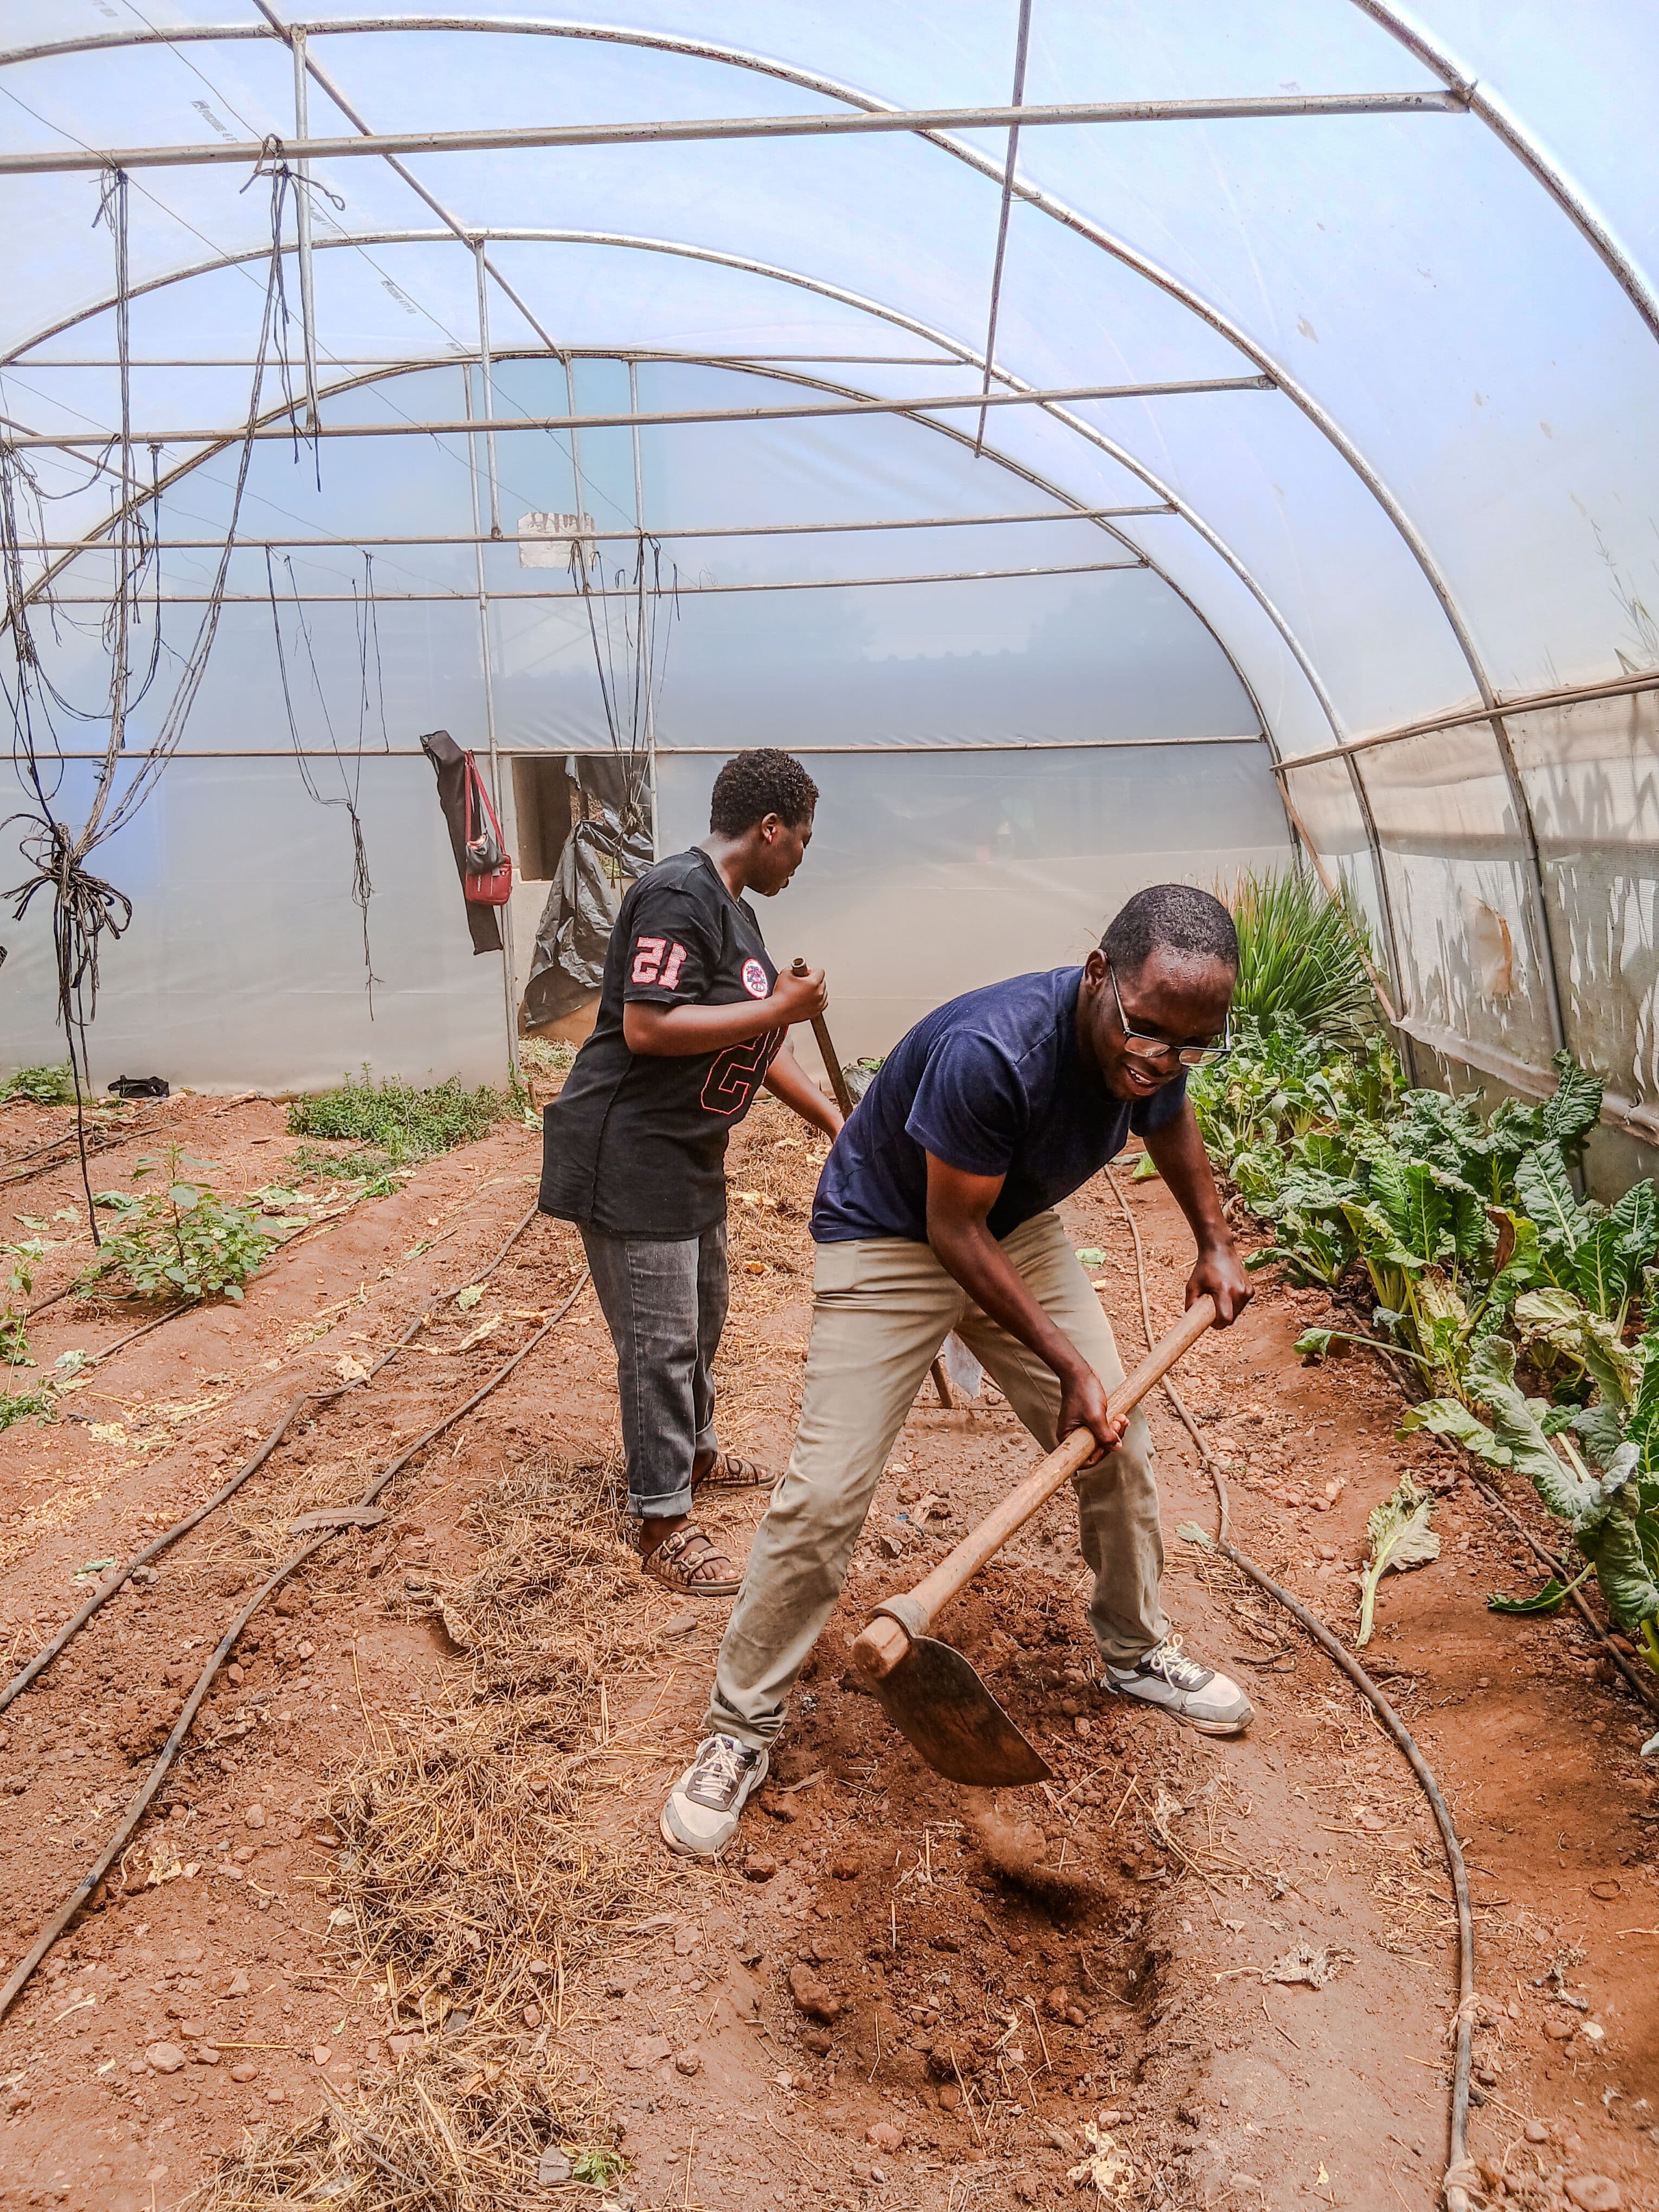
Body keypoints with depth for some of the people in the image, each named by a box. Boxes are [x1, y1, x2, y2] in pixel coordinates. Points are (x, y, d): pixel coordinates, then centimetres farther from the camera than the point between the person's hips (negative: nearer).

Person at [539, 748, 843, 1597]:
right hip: (628, 1158, -11)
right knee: (659, 1339, -2)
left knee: (702, 1314, 24)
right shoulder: (678, 897, -20)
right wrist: (777, 1008, -22)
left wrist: (835, 1121, 16)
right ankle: (663, 1525, 11)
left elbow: (756, 1042, 18)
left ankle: (691, 1451, 45)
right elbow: (647, 1027, -29)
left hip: (688, 1155, 11)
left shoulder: (732, 910, 12)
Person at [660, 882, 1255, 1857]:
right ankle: (742, 1729, 9)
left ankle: (1138, 1651, 34)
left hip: (1019, 1229, 7)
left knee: (1122, 1442, 8)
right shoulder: (990, 1052, -39)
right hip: (890, 1239, -6)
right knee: (826, 1496, -11)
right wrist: (1067, 1365, -23)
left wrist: (1215, 1243, 8)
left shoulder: (1157, 1044, -16)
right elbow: (954, 1231, -27)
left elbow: (1171, 1123, 11)